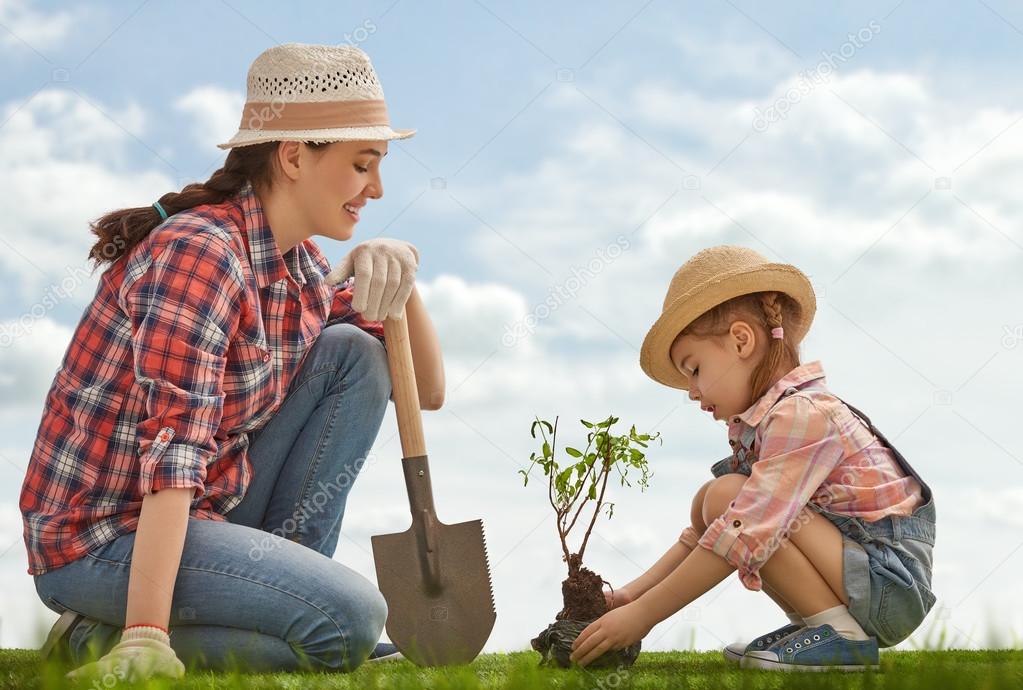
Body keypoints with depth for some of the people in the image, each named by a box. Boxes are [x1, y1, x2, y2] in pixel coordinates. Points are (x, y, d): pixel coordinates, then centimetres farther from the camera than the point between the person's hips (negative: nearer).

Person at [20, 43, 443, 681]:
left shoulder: (301, 268, 7)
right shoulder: (200, 252, -20)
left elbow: (428, 389, 11)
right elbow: (173, 448, -28)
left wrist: (400, 282, -9)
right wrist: (146, 638, -33)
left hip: (207, 509, 9)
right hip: (99, 539, -9)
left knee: (354, 353, 0)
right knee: (351, 618, -24)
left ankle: (280, 581, 0)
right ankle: (108, 639, -9)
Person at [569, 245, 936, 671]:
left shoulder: (803, 414, -19)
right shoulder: (755, 425, 12)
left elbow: (744, 536, -26)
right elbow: (705, 532, 14)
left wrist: (644, 614, -24)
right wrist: (634, 593, 4)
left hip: (893, 583, -10)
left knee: (727, 496, -19)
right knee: (709, 503, 7)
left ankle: (841, 636, -16)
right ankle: (815, 623, 4)